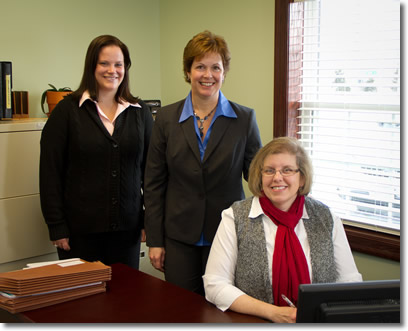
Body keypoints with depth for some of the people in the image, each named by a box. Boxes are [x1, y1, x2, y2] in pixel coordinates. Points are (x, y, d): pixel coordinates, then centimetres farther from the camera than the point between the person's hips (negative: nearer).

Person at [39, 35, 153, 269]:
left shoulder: (140, 112, 7)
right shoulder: (68, 110, -2)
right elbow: (50, 173, -4)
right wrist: (57, 227, -8)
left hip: (127, 227, 3)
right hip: (80, 229, -2)